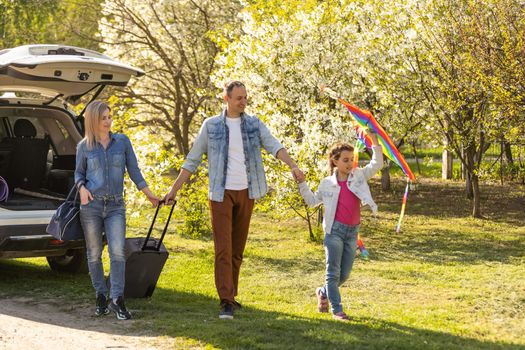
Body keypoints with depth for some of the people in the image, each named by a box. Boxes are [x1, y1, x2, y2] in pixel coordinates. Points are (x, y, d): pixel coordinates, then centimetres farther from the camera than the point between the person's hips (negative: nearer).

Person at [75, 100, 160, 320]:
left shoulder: (122, 141, 4)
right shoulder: (84, 146, 3)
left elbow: (134, 171, 10)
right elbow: (79, 173, 14)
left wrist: (149, 195, 10)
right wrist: (82, 188, -7)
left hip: (115, 206, 0)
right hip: (91, 205, 0)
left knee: (118, 252, -12)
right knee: (94, 254, 5)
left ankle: (117, 299, -10)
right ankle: (101, 297, 17)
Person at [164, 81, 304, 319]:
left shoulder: (255, 125, 6)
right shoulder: (211, 126, 1)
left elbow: (274, 146, -9)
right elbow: (192, 160, 5)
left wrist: (292, 166, -28)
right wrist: (174, 189, 3)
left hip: (246, 193, 3)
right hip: (221, 193, -3)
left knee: (238, 249, 9)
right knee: (223, 248, -10)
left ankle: (231, 296, 20)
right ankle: (226, 302, -13)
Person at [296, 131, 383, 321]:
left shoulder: (359, 176, 4)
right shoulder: (327, 183, 1)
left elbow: (376, 164, -1)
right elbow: (313, 201, 13)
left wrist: (375, 143, -12)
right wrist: (302, 184, 2)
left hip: (353, 231, 3)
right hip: (335, 230, -3)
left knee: (345, 273, 11)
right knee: (333, 272, -1)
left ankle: (323, 292, 35)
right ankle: (336, 309, 6)